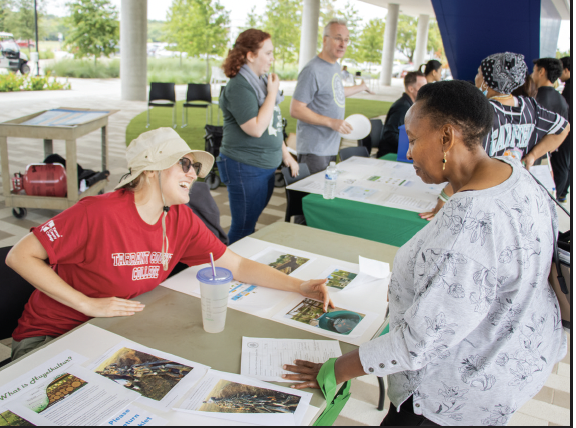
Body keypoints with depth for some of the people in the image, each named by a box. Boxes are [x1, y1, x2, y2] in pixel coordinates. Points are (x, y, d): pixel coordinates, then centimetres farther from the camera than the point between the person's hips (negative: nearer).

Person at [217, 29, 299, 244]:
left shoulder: (262, 81, 11)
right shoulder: (239, 87, -17)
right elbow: (256, 128, -26)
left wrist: (285, 153, 20)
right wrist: (272, 93, -18)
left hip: (266, 166, 8)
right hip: (245, 169, -8)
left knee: (250, 223, 17)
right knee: (243, 228, 2)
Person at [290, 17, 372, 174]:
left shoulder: (336, 66, 12)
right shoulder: (313, 70, -16)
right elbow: (295, 110, -20)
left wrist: (360, 87, 44)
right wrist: (331, 122, -21)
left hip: (331, 147, 9)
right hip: (314, 150, -9)